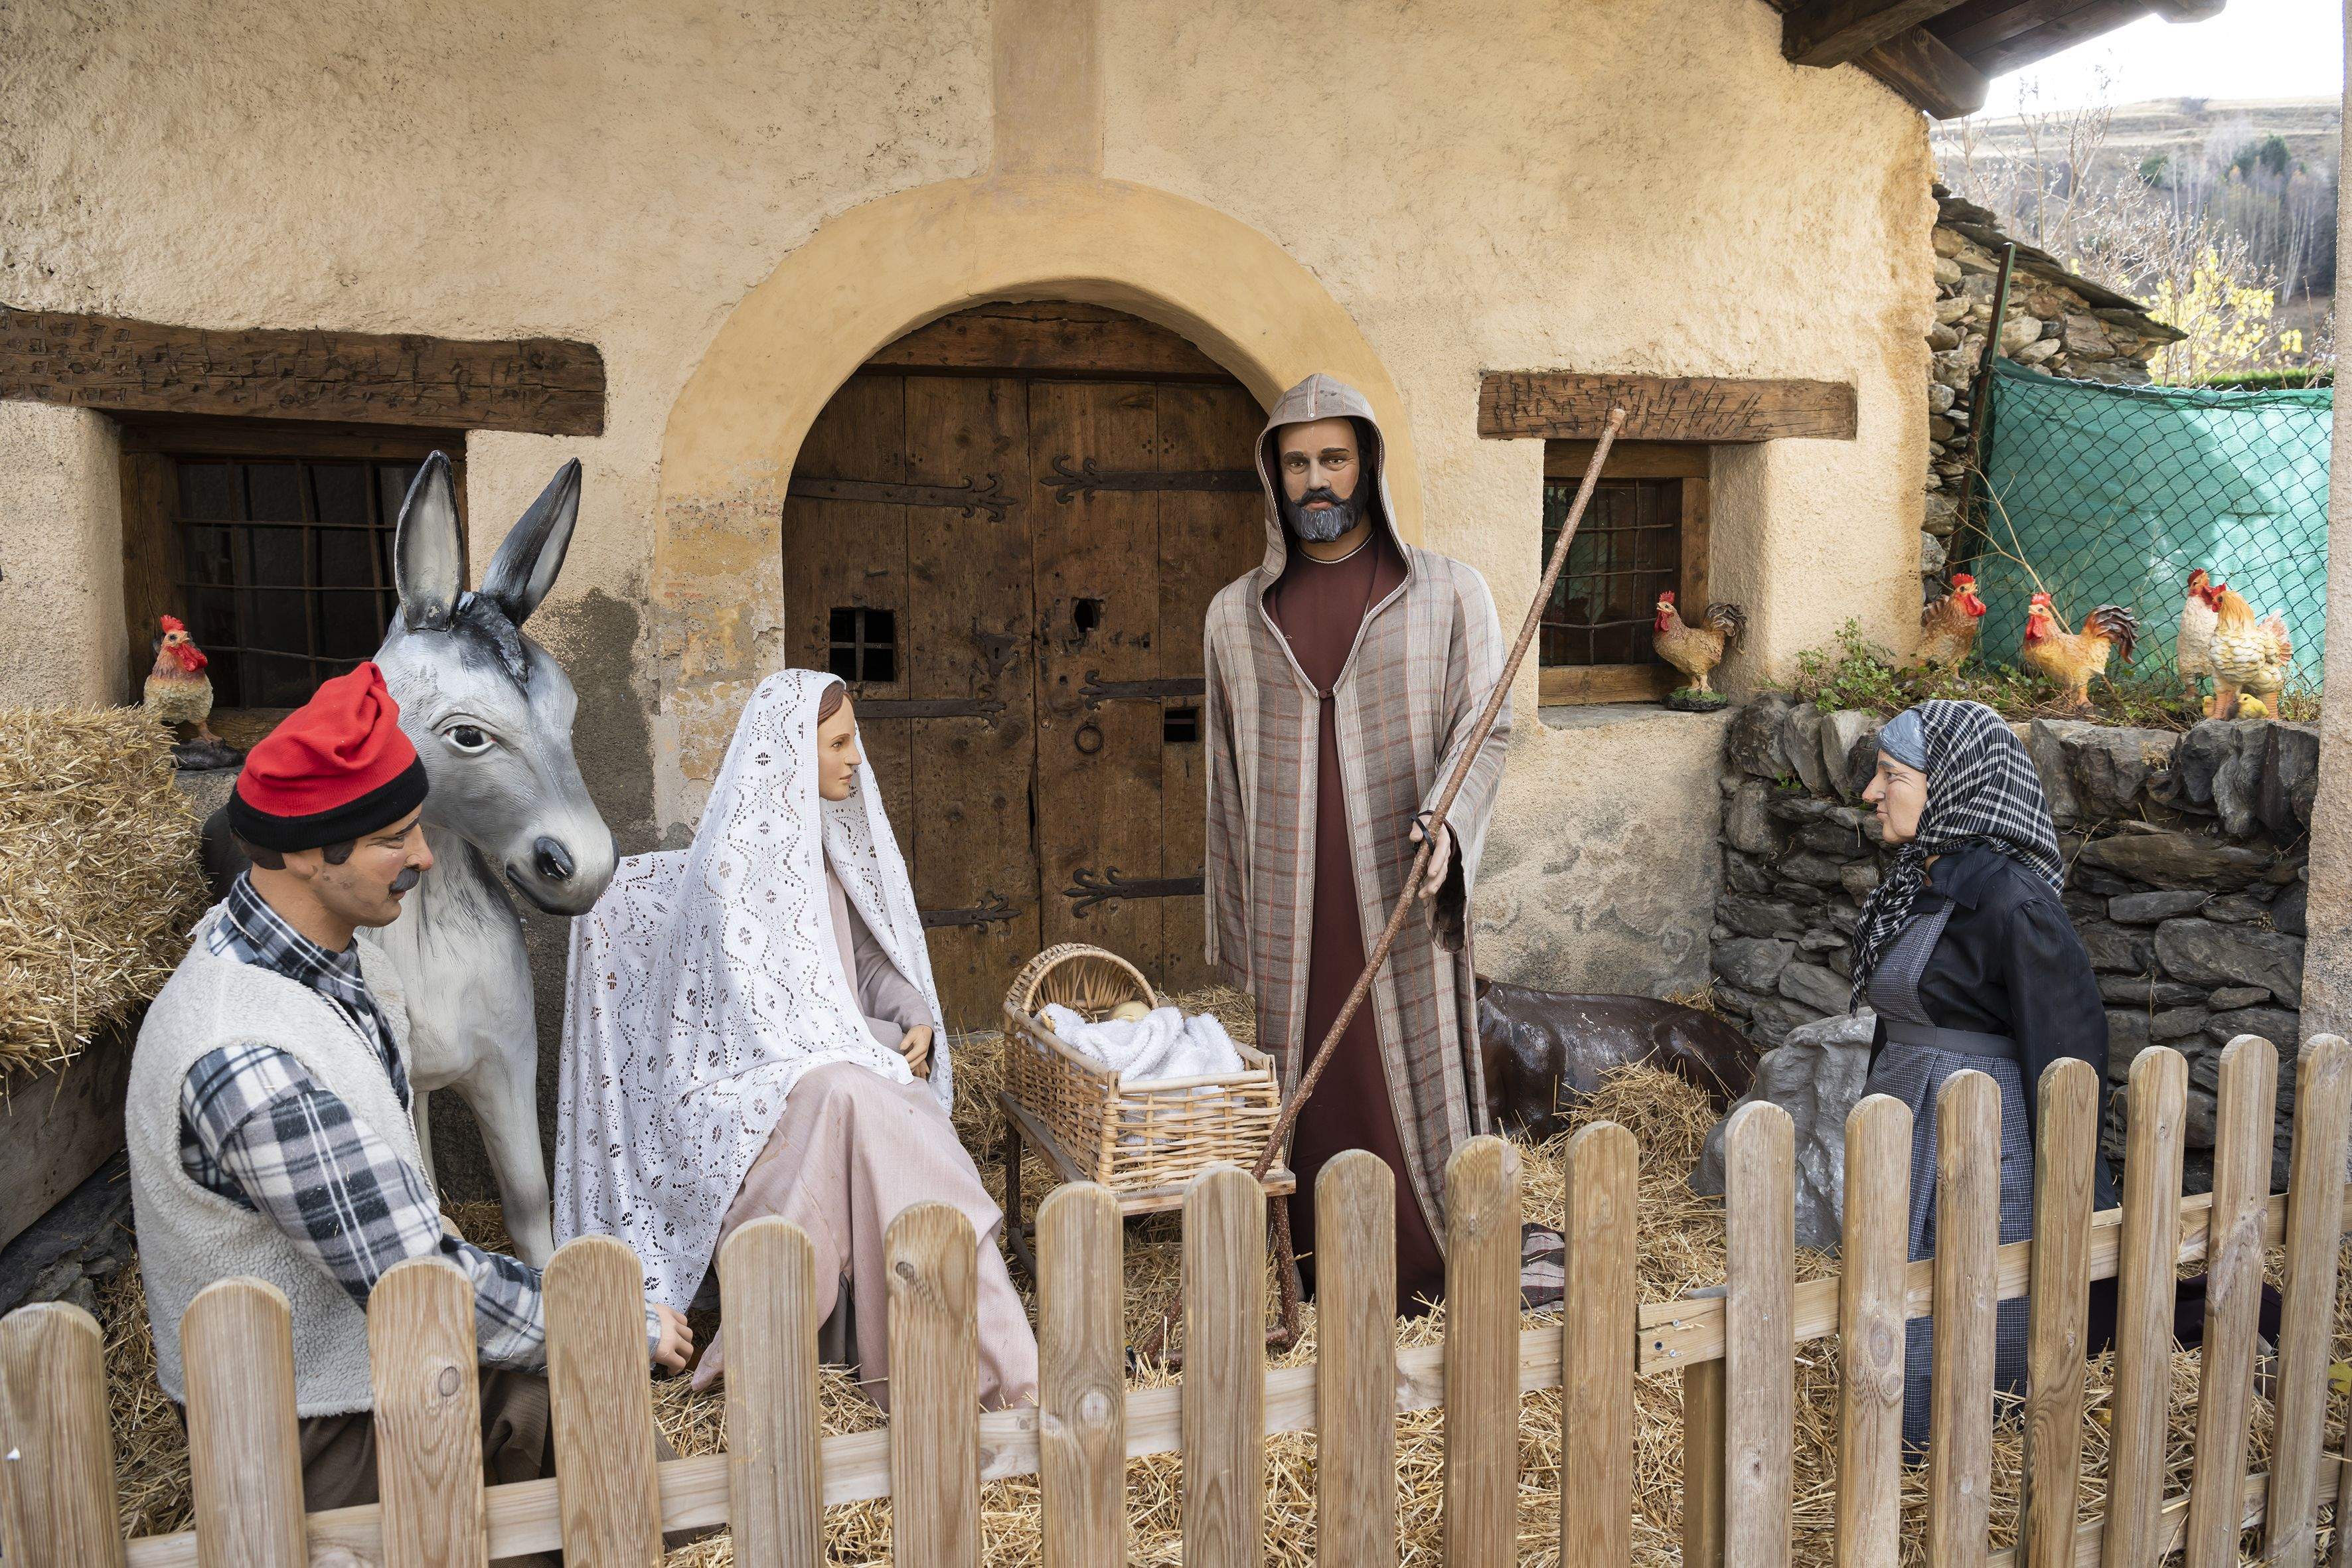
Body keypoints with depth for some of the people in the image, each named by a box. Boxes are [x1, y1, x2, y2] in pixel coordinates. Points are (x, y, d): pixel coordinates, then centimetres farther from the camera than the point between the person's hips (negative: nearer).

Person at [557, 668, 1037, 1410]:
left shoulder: (837, 834, 10)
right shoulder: (735, 856, -9)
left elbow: (876, 951, 12)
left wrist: (916, 1019, -3)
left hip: (847, 1061, 5)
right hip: (754, 1072, -5)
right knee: (849, 1097, -34)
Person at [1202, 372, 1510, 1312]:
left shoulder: (1448, 594, 4)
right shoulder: (1237, 614, 10)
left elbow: (1484, 727, -2)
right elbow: (1226, 780, 12)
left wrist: (1447, 827, -23)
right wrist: (1233, 935, 10)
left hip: (1403, 905, -1)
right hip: (1290, 914, 2)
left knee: (1413, 1086, 1)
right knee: (1307, 1092, 5)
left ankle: (1436, 1288, 14)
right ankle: (1316, 1287, 17)